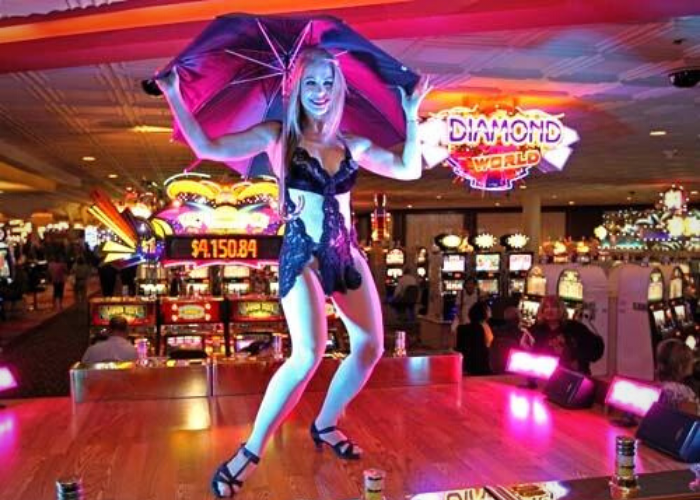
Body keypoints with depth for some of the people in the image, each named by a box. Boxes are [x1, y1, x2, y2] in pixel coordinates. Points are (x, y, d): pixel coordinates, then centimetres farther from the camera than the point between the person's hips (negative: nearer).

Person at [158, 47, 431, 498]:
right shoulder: (277, 137, -1)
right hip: (302, 255, -6)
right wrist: (175, 97, -11)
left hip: (347, 252, 6)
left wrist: (412, 116, 8)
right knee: (308, 355, -22)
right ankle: (251, 452, -8)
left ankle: (326, 425, 28)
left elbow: (409, 170, 11)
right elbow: (208, 148, -8)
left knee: (371, 346, 7)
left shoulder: (351, 146, 10)